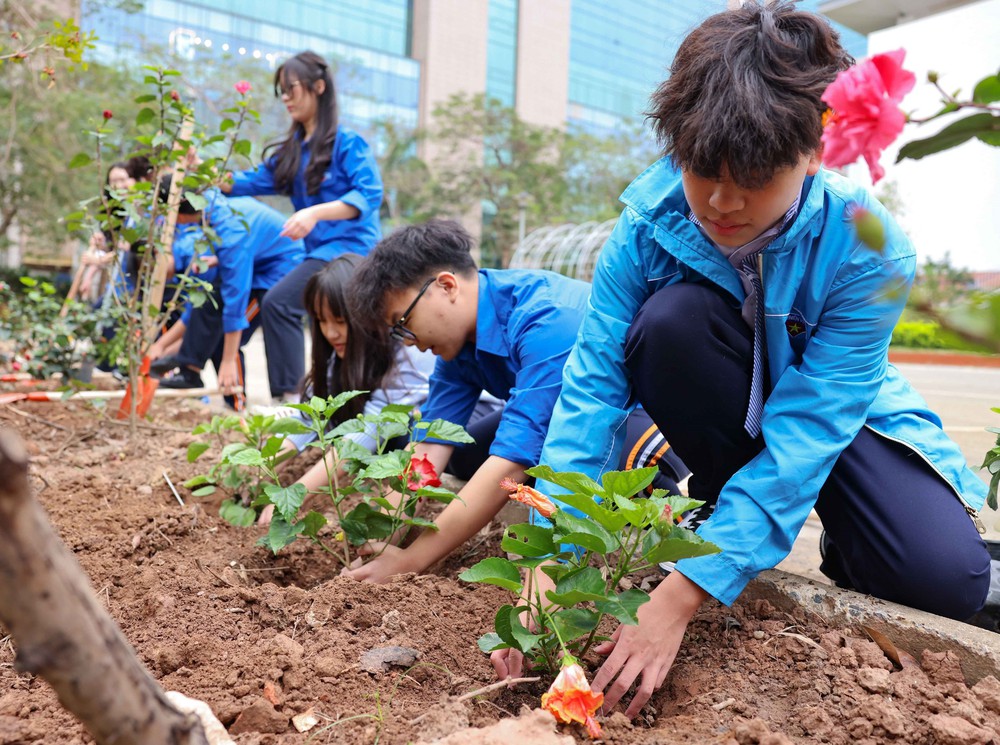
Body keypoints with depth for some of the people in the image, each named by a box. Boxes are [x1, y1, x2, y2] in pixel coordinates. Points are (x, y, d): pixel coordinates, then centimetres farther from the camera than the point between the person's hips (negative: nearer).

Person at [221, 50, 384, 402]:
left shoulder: (347, 142, -9)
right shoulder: (292, 150, 14)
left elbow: (370, 194, -19)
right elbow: (258, 180, 7)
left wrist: (315, 212, -29)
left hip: (351, 245, -9)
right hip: (322, 250, 9)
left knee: (277, 302, -21)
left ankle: (290, 392, -16)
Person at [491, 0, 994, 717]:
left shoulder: (869, 250, -30)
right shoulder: (650, 220, -25)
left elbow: (802, 434, -34)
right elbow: (593, 381, -28)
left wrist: (679, 598, -40)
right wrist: (547, 563, -36)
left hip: (839, 418, -1)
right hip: (727, 420, 1)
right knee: (671, 320, -32)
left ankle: (844, 542, 10)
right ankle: (717, 500, -8)